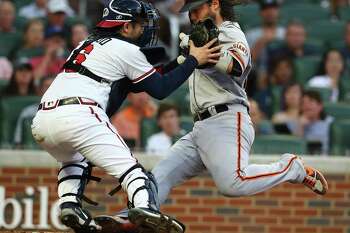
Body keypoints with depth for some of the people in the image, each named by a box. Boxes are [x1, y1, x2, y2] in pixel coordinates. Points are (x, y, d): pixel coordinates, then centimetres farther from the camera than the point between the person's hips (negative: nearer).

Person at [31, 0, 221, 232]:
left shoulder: (89, 45, 32)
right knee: (127, 165, -7)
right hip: (78, 116, -7)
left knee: (74, 159, 34)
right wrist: (193, 60, 19)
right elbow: (160, 90, 11)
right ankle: (145, 207, -32)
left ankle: (69, 205, 11)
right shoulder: (125, 49, 8)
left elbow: (133, 83, 36)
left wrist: (179, 60, 32)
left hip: (42, 120, 8)